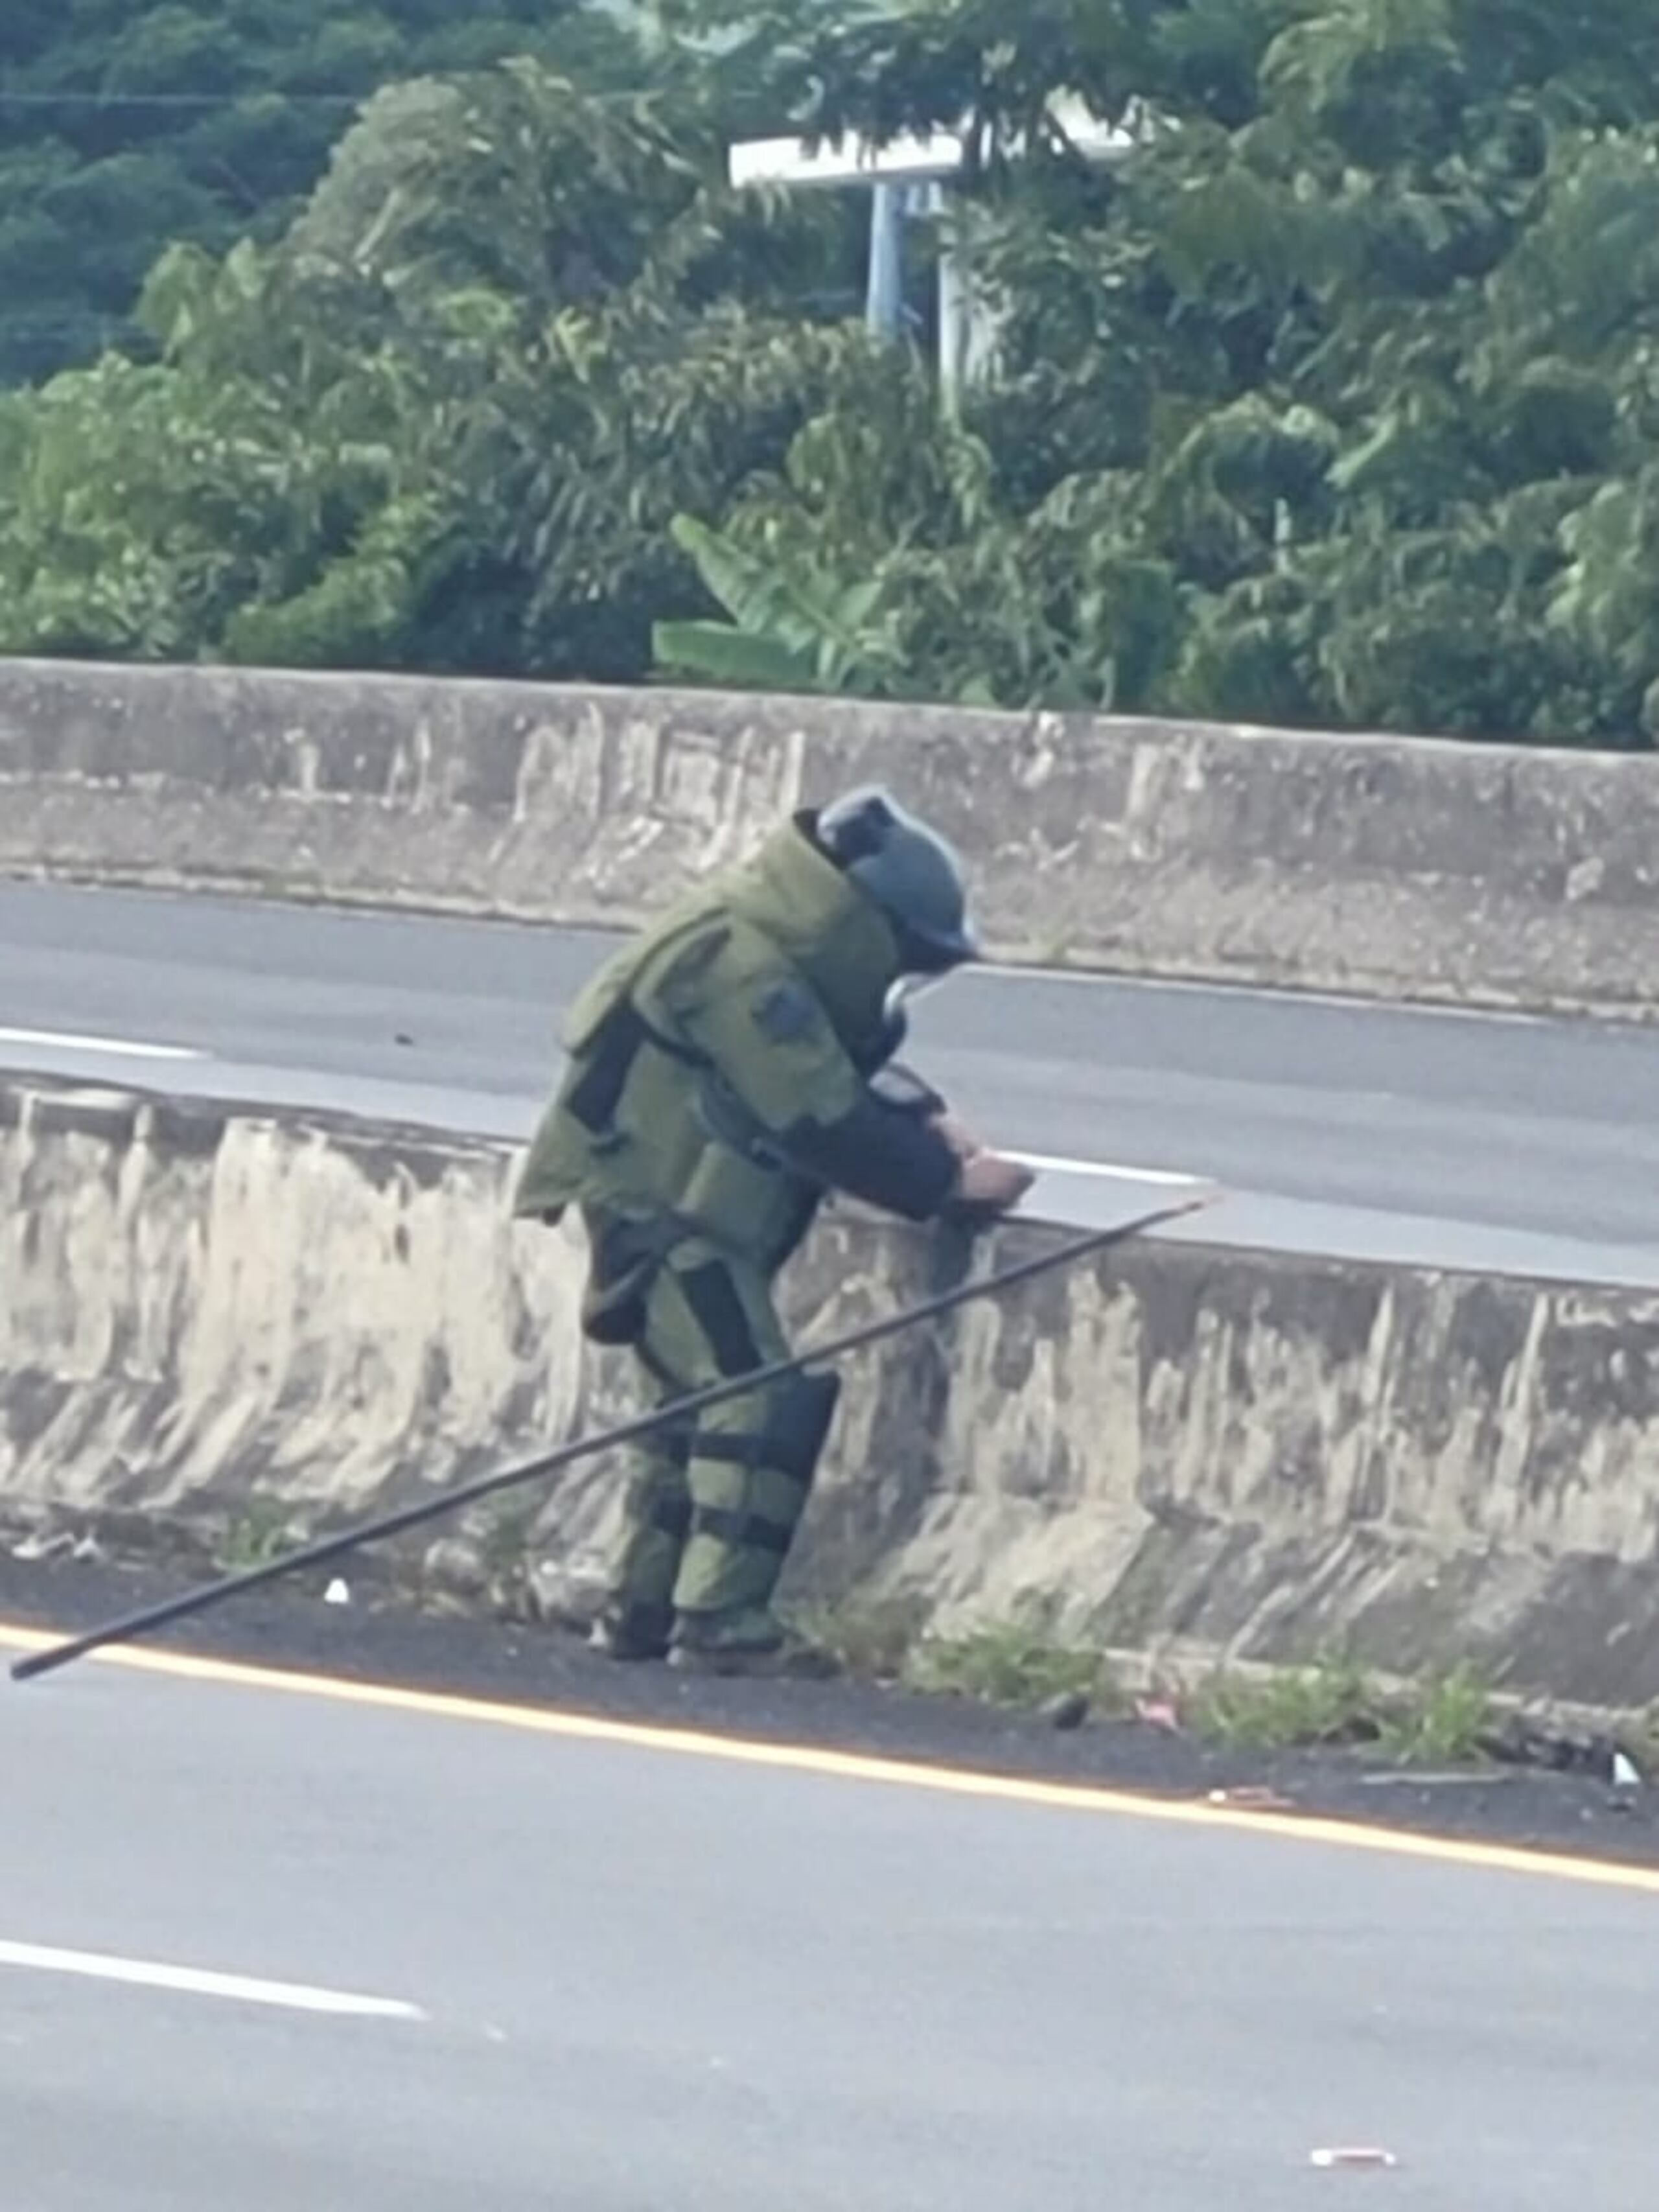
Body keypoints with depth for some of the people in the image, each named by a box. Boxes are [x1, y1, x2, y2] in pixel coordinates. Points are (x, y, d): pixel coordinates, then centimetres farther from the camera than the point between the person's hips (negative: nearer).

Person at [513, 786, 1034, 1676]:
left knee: (704, 1398, 16)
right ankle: (719, 1620, -15)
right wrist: (949, 1183, -19)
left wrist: (927, 1120, -2)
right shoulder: (742, 967, -24)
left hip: (686, 1205, 10)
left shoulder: (783, 952, 9)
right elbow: (824, 1124, -25)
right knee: (760, 1397, -14)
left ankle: (642, 1611, 22)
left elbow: (853, 1071, 16)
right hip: (659, 1206, -10)